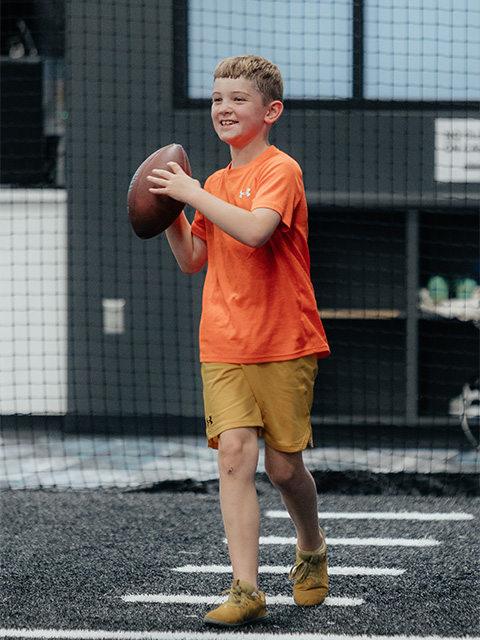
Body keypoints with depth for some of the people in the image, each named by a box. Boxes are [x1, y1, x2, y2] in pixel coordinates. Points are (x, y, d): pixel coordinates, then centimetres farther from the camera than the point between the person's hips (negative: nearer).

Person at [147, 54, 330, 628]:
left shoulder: (280, 170, -9)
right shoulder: (216, 184, 14)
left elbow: (255, 230, -27)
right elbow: (192, 261, 17)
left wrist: (191, 192, -21)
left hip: (284, 344, -5)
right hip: (223, 345, 5)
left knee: (283, 466, 2)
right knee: (234, 453, -10)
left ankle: (311, 549, 33)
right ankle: (245, 590, -14)